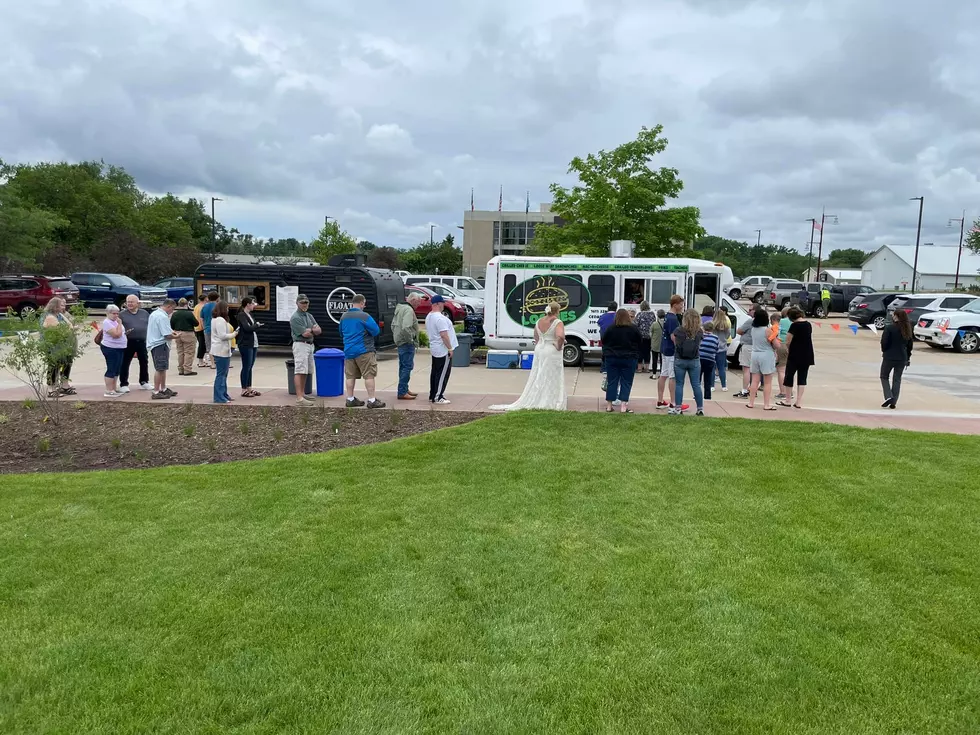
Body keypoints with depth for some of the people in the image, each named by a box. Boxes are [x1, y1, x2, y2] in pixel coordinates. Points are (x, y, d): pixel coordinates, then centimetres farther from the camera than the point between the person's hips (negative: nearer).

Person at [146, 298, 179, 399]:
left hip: (154, 344, 11)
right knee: (160, 369, -6)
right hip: (160, 345, -11)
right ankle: (156, 392, -2)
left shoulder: (154, 314, 14)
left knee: (162, 368, 19)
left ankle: (163, 389, 29)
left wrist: (171, 331, 16)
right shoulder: (163, 317, -19)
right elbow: (167, 335, -23)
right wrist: (176, 336, -4)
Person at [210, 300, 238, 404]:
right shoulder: (220, 320, -17)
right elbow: (222, 335, -22)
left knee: (223, 374, 16)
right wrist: (233, 335, -9)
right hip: (221, 351, -11)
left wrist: (231, 333, 14)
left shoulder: (215, 319, 17)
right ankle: (219, 398, -3)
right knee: (221, 374, -7)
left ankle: (223, 395, 23)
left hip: (220, 350, 11)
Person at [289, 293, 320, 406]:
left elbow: (319, 330, 6)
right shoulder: (295, 317, -11)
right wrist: (313, 330, 1)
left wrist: (310, 330, -13)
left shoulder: (309, 316, 15)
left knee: (305, 372, 13)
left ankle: (302, 394, 21)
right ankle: (299, 398, -18)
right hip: (300, 345, -9)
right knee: (299, 371, -13)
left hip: (310, 345, 9)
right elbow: (305, 334, -18)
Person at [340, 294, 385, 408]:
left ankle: (350, 399, 16)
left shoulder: (344, 317, 9)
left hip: (348, 351, 7)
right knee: (369, 375, -3)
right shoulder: (364, 316, -13)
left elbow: (341, 333, 22)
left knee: (350, 376, 12)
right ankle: (372, 400, -4)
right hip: (364, 351, -7)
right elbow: (376, 331, -12)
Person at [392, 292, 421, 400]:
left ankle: (404, 390, 26)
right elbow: (406, 328, -30)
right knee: (407, 367, -7)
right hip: (406, 343, -10)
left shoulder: (399, 308, 16)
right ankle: (402, 393, -6)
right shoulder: (409, 310, -18)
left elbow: (393, 325, 23)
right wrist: (411, 340, -19)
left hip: (400, 342, 10)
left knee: (403, 366, 17)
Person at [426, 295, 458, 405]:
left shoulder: (429, 316, 12)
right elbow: (444, 335, -25)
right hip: (443, 350, -10)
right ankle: (438, 398, -4)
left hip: (434, 349, 10)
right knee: (443, 374, -5)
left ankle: (432, 395, 20)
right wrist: (450, 348, -19)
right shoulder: (440, 318, -21)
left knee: (435, 372, 14)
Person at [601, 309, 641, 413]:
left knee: (611, 382, 8)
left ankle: (609, 405, 10)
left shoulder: (611, 328, -6)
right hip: (629, 359, -1)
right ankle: (623, 406, -3)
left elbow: (603, 341, 4)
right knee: (626, 383, 3)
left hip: (612, 358, 1)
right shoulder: (633, 328, -7)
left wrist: (606, 353, 20)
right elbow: (640, 342, 3)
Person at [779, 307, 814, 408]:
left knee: (789, 377, 8)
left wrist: (788, 350, 5)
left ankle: (788, 400, 15)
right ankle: (799, 402, 6)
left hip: (795, 355, -6)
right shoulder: (808, 324, 7)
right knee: (802, 378, 8)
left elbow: (788, 342, -14)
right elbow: (809, 338, 16)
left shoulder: (794, 325, -14)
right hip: (807, 356, 6)